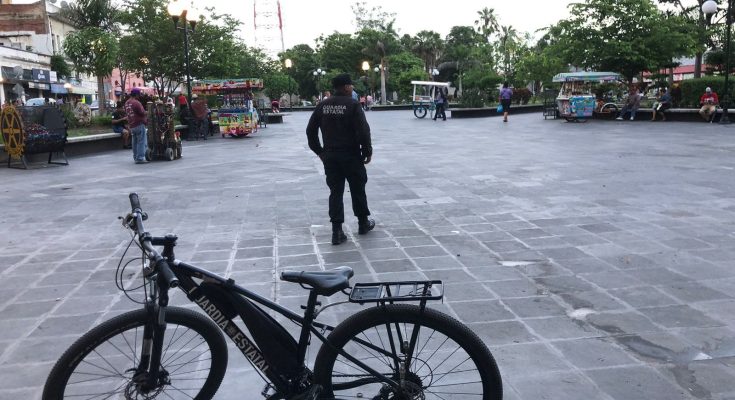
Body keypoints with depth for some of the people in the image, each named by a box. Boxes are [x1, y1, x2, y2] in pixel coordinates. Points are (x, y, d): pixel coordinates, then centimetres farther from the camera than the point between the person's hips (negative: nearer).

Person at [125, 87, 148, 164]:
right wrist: (147, 113, 6)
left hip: (131, 125, 9)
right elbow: (143, 113, -14)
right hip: (139, 124, -9)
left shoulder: (127, 103, 13)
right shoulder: (136, 102, -15)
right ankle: (140, 158, -8)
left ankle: (136, 157, 19)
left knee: (135, 142, 14)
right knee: (141, 142, -5)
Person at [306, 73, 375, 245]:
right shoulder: (353, 105, -11)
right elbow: (363, 131, -17)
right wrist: (367, 151, -5)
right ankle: (363, 223, 27)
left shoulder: (323, 105, 5)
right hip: (351, 155, -4)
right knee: (357, 190, 13)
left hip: (330, 156, 4)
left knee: (335, 192, 7)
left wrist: (319, 151, 15)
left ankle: (337, 231, 3)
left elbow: (310, 130, 7)